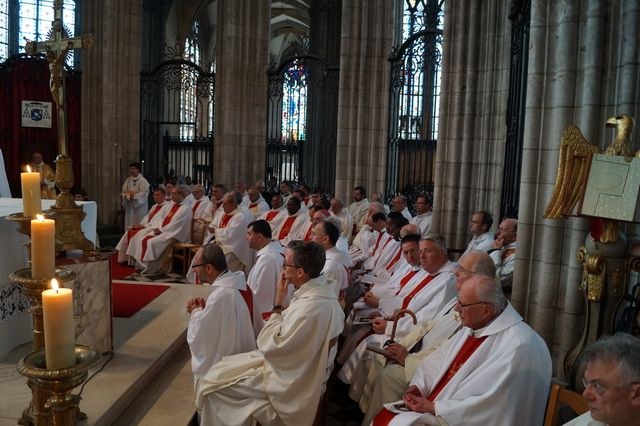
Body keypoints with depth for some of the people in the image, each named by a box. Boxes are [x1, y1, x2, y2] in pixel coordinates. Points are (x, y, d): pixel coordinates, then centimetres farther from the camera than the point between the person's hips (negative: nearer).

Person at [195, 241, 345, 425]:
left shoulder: (311, 307, -34)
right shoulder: (323, 287, -5)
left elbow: (271, 346, -23)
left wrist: (278, 302, -20)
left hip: (291, 380, -9)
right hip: (300, 364, 9)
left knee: (214, 384, -1)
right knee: (223, 368, 15)